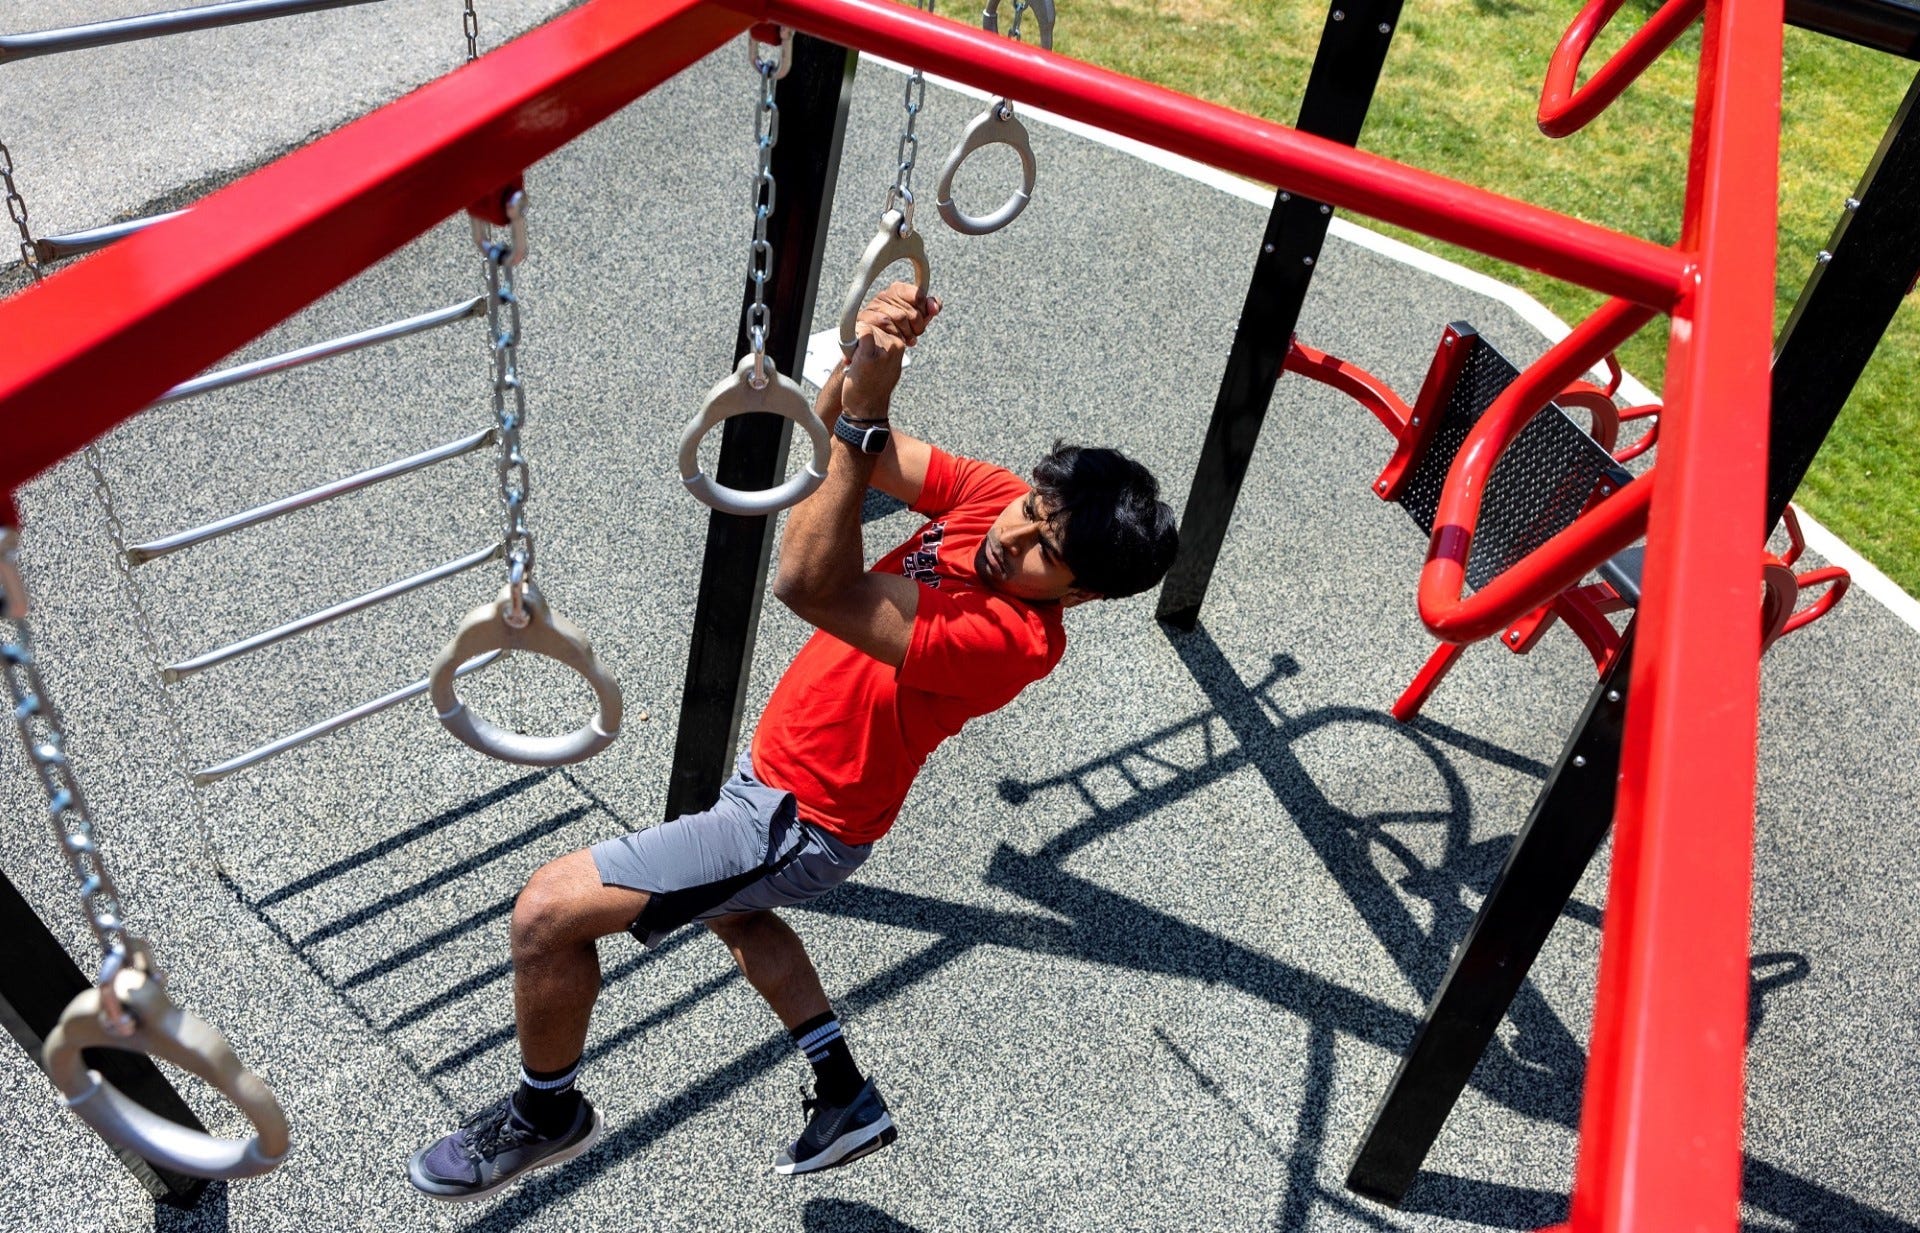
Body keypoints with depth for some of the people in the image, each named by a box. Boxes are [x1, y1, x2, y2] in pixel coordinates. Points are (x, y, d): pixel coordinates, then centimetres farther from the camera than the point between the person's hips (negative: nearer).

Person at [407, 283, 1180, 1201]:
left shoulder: (1013, 640, -35)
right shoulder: (998, 498, -12)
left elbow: (812, 584, -45)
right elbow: (837, 440, -12)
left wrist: (864, 408, -52)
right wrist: (866, 361, -33)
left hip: (797, 823, -9)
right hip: (778, 766, 9)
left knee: (548, 910, -11)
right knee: (731, 912, 36)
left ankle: (547, 1115, 19)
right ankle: (846, 1100, 44)